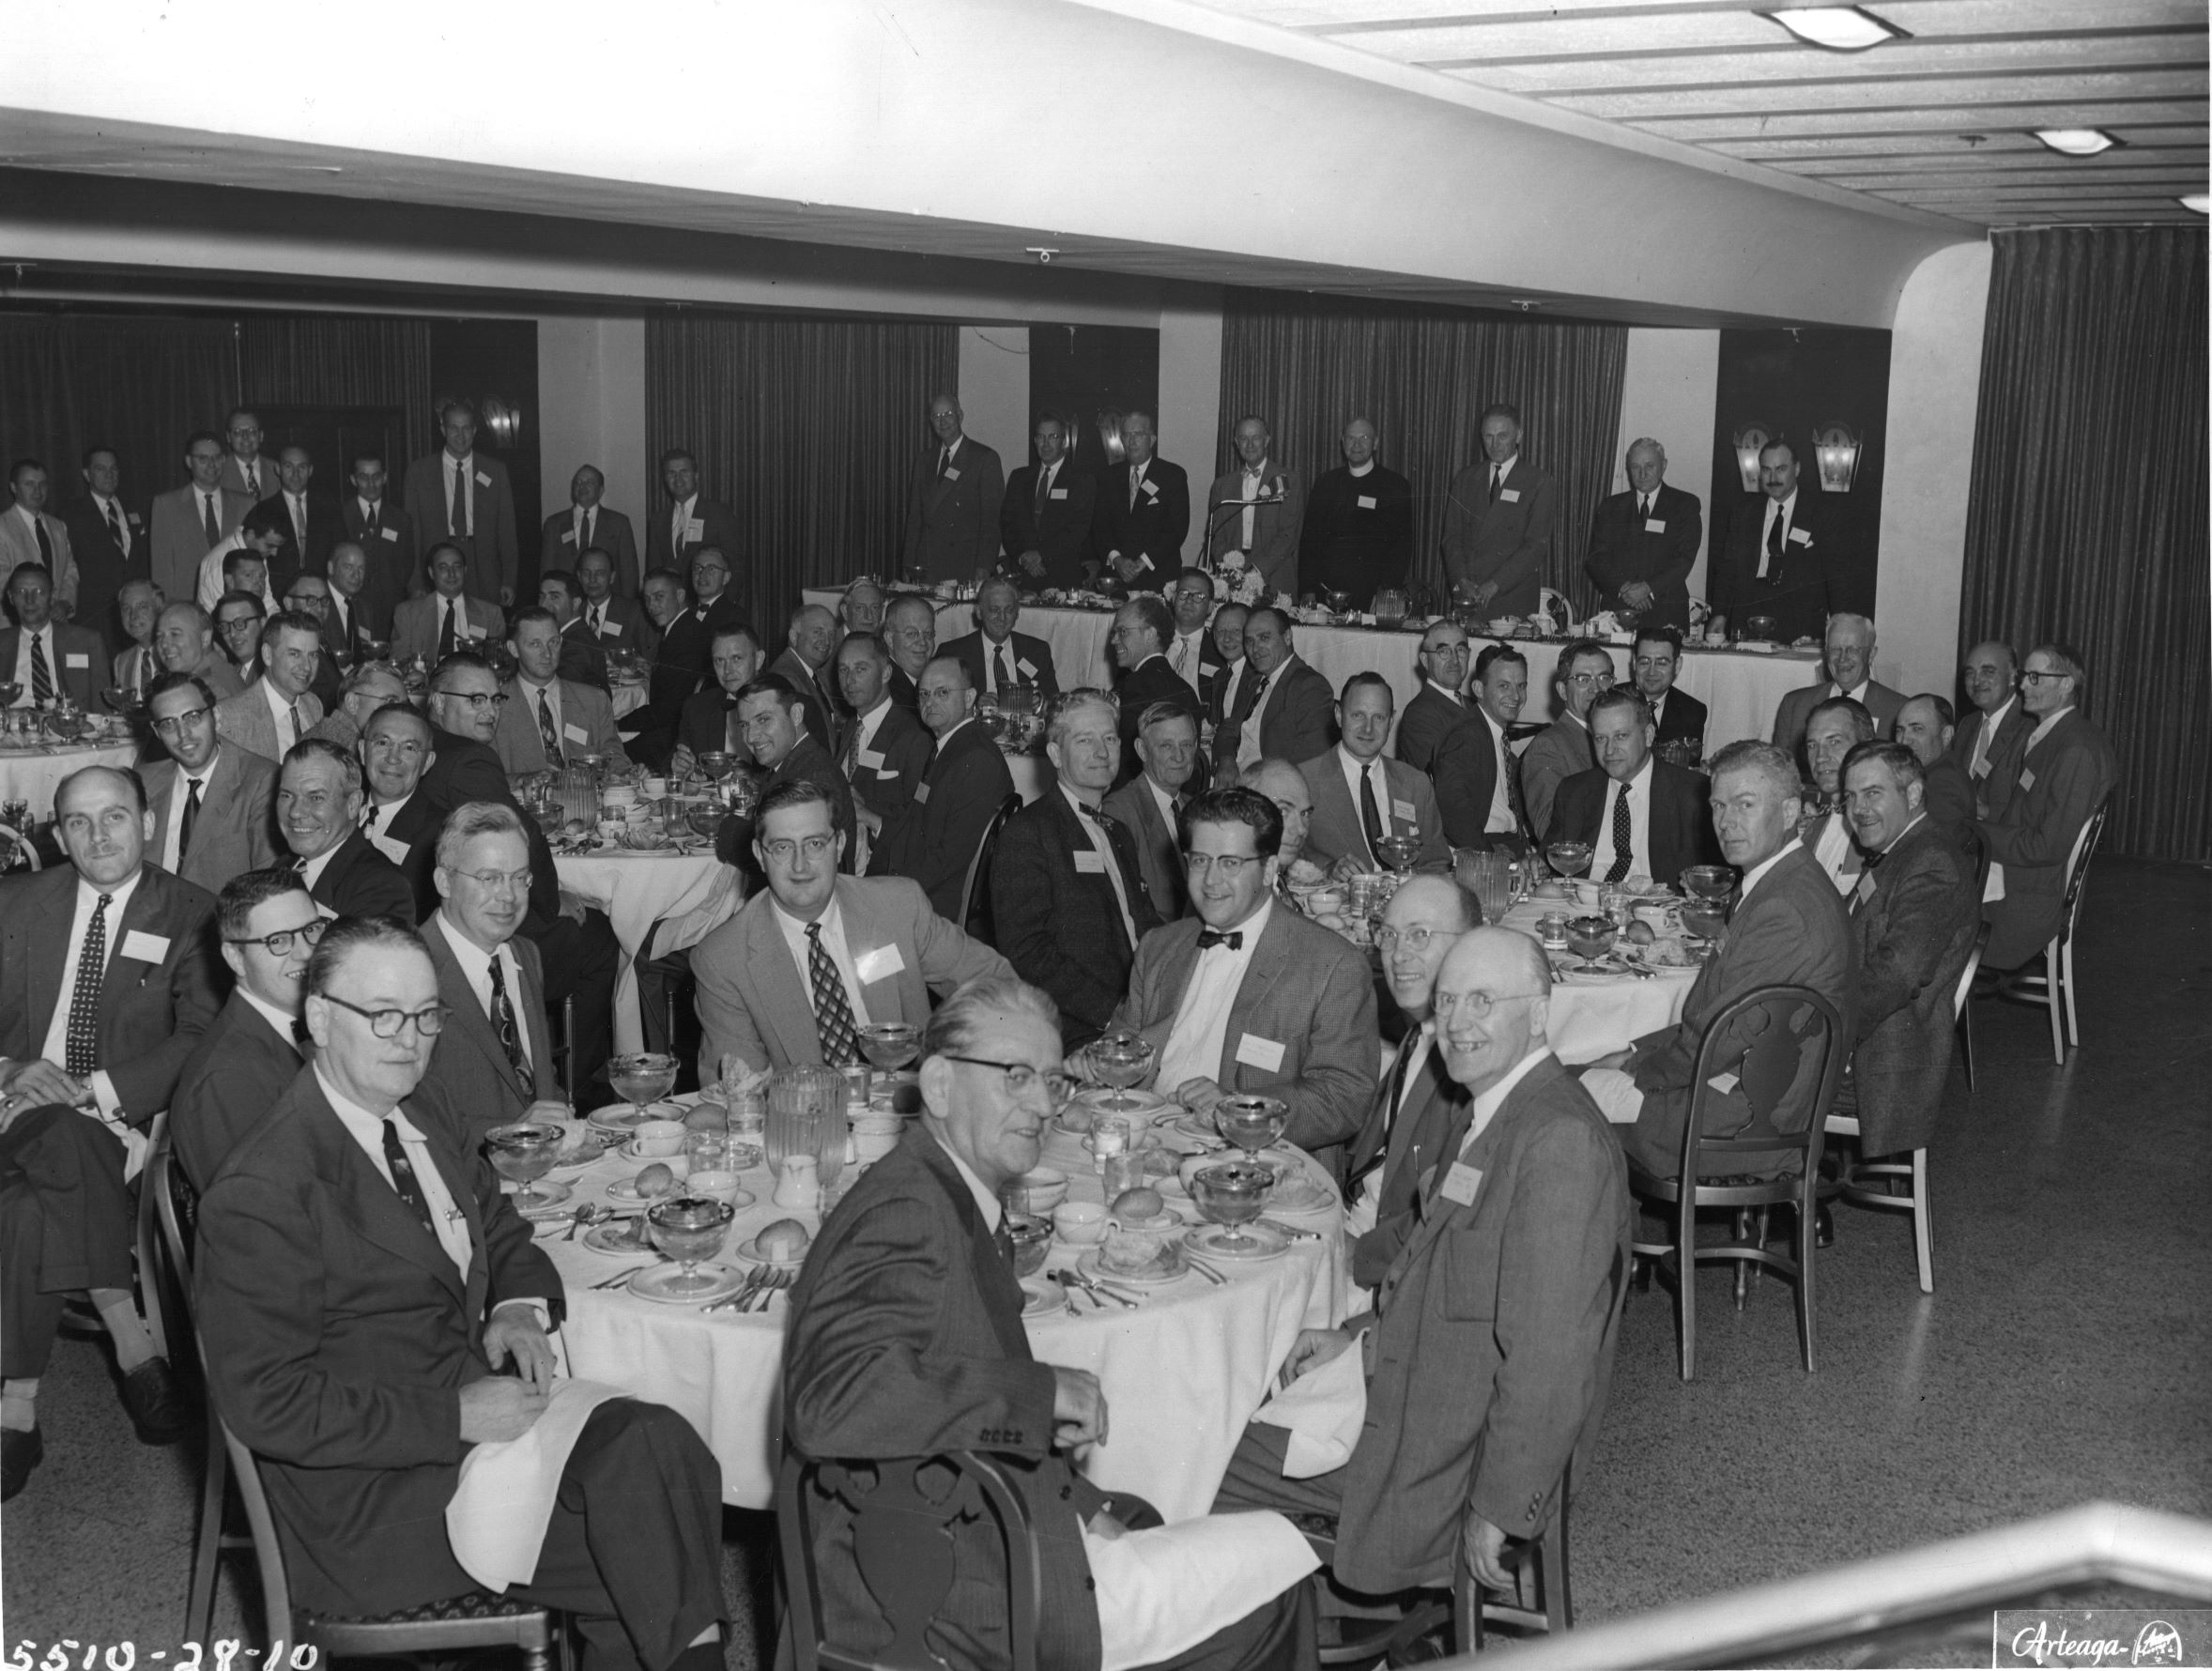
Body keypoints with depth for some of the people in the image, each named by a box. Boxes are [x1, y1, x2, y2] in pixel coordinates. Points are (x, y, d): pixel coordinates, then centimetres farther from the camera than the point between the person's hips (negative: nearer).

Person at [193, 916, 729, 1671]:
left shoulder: (424, 1108, 8)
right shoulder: (259, 1196, -17)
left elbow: (500, 1227, 21)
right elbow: (267, 1402, -17)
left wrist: (521, 1307, -2)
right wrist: (455, 1418, -22)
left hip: (476, 1403, 7)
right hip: (372, 1490, -7)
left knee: (657, 1442, -17)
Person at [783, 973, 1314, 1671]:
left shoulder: (949, 1199, 10)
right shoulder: (907, 1212, -21)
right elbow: (831, 1403, -35)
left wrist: (1085, 1506, 6)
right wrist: (1040, 1389, -28)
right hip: (948, 1607, -10)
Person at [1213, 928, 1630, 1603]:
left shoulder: (1561, 1141, -25)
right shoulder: (1486, 1114, 9)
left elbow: (1548, 1355, -26)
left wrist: (1499, 1509, -21)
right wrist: (1362, 1338, 8)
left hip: (1459, 1444, -9)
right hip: (1412, 1389, 9)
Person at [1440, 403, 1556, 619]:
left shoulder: (1540, 483, -1)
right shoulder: (1465, 479, 13)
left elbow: (1537, 545, -8)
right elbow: (1452, 536, 10)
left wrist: (1494, 584, -17)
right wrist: (1461, 580, -7)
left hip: (1513, 601, -3)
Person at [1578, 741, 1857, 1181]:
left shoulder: (1785, 910, -25)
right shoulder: (1785, 883, 9)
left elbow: (1712, 1043, -21)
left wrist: (1635, 1069, -5)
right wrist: (1638, 1053, 7)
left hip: (1749, 1125, -10)